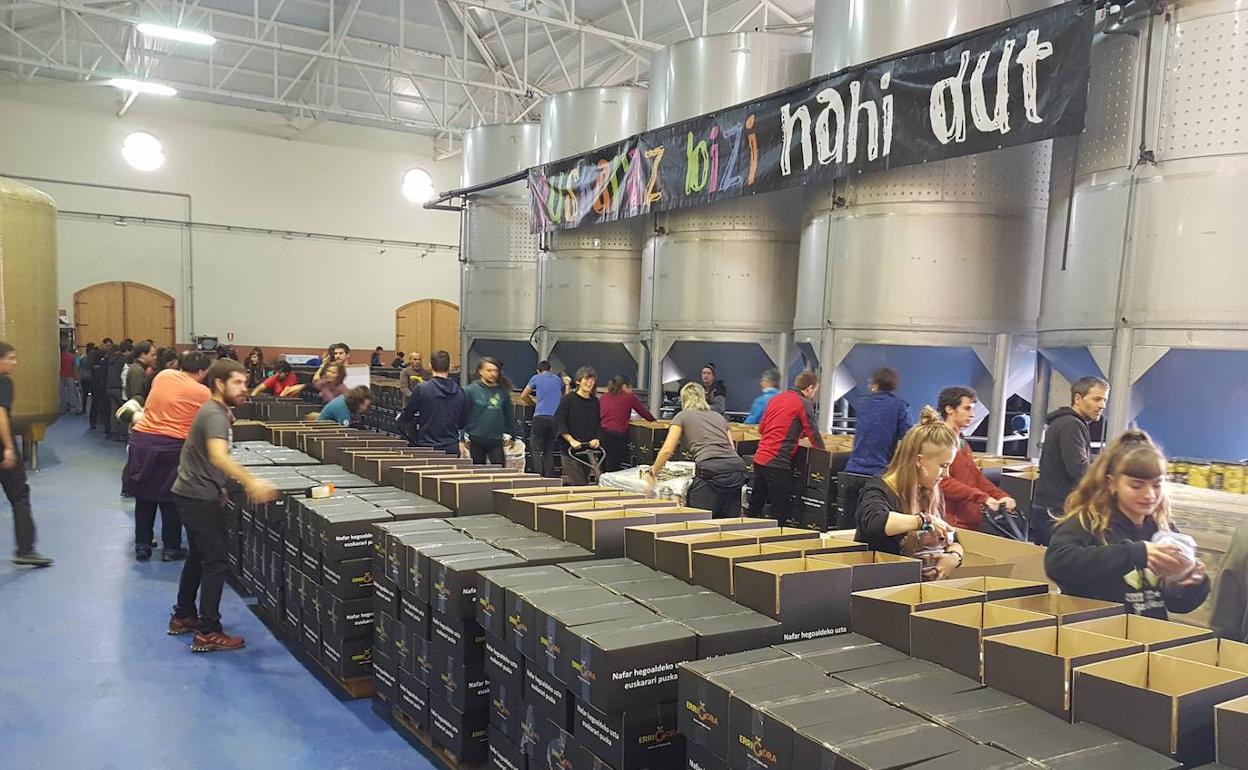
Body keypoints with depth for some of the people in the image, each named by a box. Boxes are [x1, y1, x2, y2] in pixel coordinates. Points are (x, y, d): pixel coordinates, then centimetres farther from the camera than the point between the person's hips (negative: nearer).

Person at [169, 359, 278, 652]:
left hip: (192, 494, 11)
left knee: (198, 557, 21)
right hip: (200, 498, -11)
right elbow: (218, 456, -41)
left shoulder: (214, 411, 11)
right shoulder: (215, 415, -22)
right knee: (216, 563, -7)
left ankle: (183, 617, 33)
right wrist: (251, 483, -54)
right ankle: (208, 634, -3)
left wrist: (218, 488, 32)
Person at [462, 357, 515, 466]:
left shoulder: (503, 391, 4)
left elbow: (509, 415, 14)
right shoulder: (470, 390, -5)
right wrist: (464, 437, -8)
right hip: (475, 442, -2)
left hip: (496, 441, 2)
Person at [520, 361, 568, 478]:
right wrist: (567, 384, 42)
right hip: (556, 417, 3)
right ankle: (550, 476, 4)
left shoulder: (536, 378, 9)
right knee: (550, 450, 8)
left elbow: (523, 396, 14)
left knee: (536, 448, 1)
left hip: (540, 416, -3)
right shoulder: (559, 380, 17)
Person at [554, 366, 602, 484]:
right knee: (579, 484, -12)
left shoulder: (595, 402, 10)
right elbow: (559, 422, -9)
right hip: (571, 450, -6)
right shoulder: (568, 399, -6)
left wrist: (597, 439, -3)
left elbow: (598, 425, 16)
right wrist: (571, 440, -17)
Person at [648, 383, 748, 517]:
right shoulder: (719, 416, 28)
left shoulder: (683, 416, 15)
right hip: (737, 470, 5)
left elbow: (667, 450, 6)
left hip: (712, 471, -5)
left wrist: (652, 472, 19)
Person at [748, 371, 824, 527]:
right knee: (781, 511, -1)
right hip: (778, 463, -8)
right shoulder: (804, 404, -5)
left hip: (759, 459, 8)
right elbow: (813, 435, -5)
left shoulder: (776, 398, 16)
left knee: (755, 506, 15)